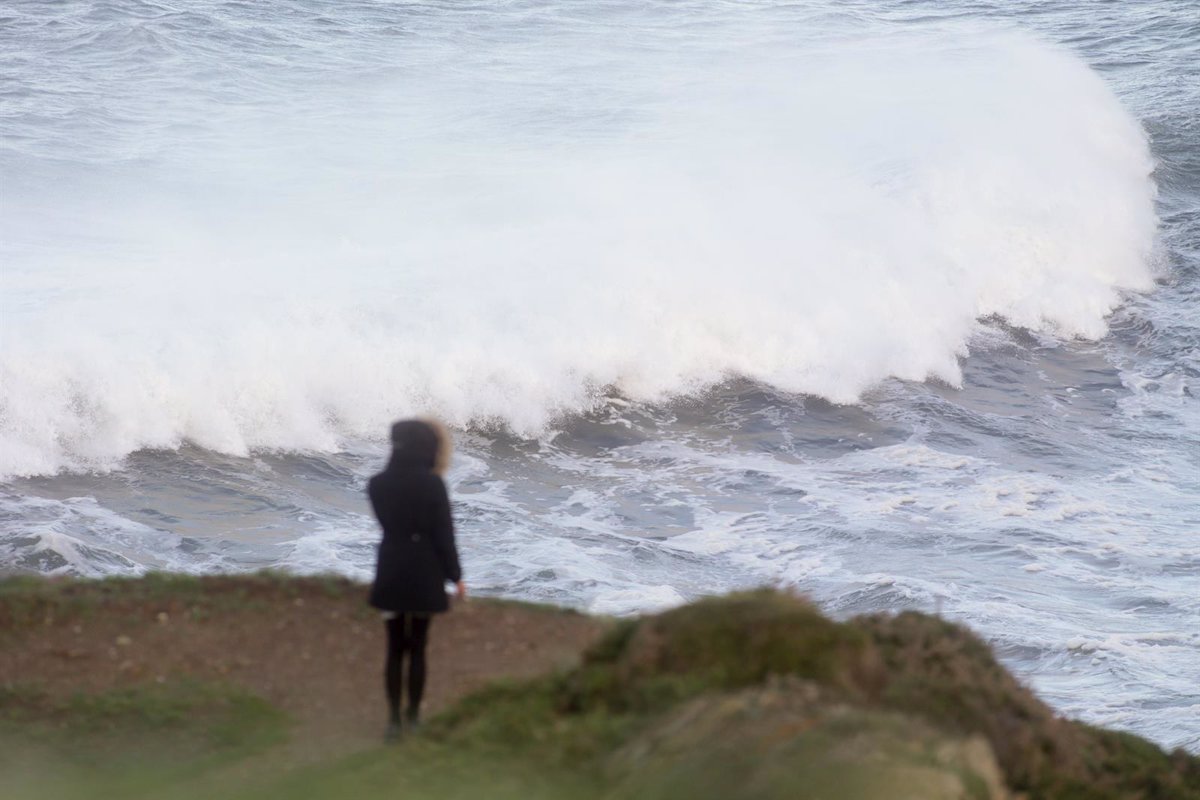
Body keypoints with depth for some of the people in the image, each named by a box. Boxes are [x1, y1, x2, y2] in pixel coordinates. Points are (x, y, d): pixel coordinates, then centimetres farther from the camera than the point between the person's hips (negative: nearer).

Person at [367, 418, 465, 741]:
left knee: (394, 648, 8)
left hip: (391, 572, 2)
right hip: (425, 572, -2)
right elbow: (444, 532, -10)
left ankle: (394, 718, 6)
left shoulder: (377, 485, -2)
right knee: (417, 647, 7)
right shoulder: (431, 484, -12)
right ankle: (414, 715, 13)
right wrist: (455, 576, -1)